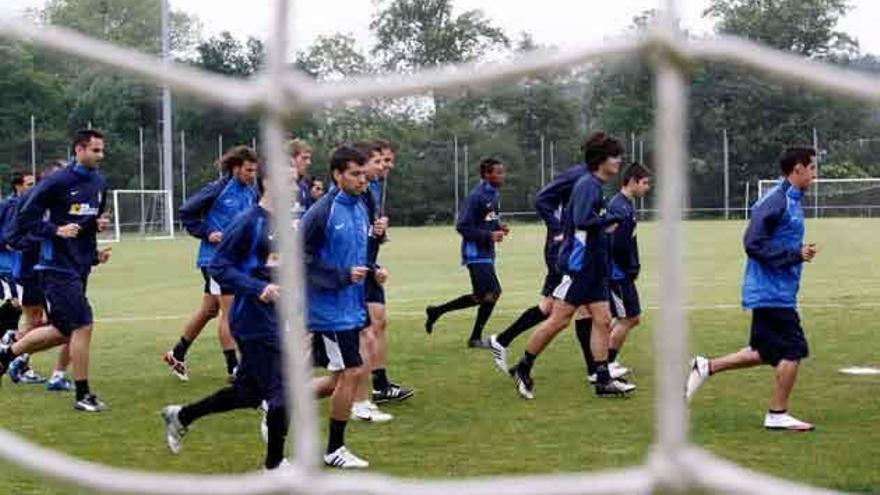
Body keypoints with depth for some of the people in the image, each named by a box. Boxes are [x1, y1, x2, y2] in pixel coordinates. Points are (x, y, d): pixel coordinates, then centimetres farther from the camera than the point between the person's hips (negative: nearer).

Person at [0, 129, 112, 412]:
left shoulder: (98, 183, 10)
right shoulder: (57, 182, -13)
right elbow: (25, 219, -10)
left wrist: (94, 253, 11)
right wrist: (56, 230, -22)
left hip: (80, 269, 8)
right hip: (58, 268, -8)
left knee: (62, 331, 13)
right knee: (83, 326, -11)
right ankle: (83, 396, -1)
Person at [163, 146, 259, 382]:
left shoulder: (251, 193, 5)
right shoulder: (218, 189, -13)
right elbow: (186, 212, -8)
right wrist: (206, 233, -13)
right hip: (216, 258, -7)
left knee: (208, 311, 15)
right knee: (229, 311, -6)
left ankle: (177, 354, 29)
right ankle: (233, 367, 1)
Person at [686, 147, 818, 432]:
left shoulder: (791, 200, 14)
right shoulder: (777, 201, -17)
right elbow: (754, 244, -22)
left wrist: (799, 253, 7)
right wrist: (796, 255, -21)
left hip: (774, 293, 10)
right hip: (772, 293, -10)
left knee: (767, 353, 15)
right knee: (793, 351, -4)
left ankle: (707, 367, 20)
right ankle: (778, 415, 6)